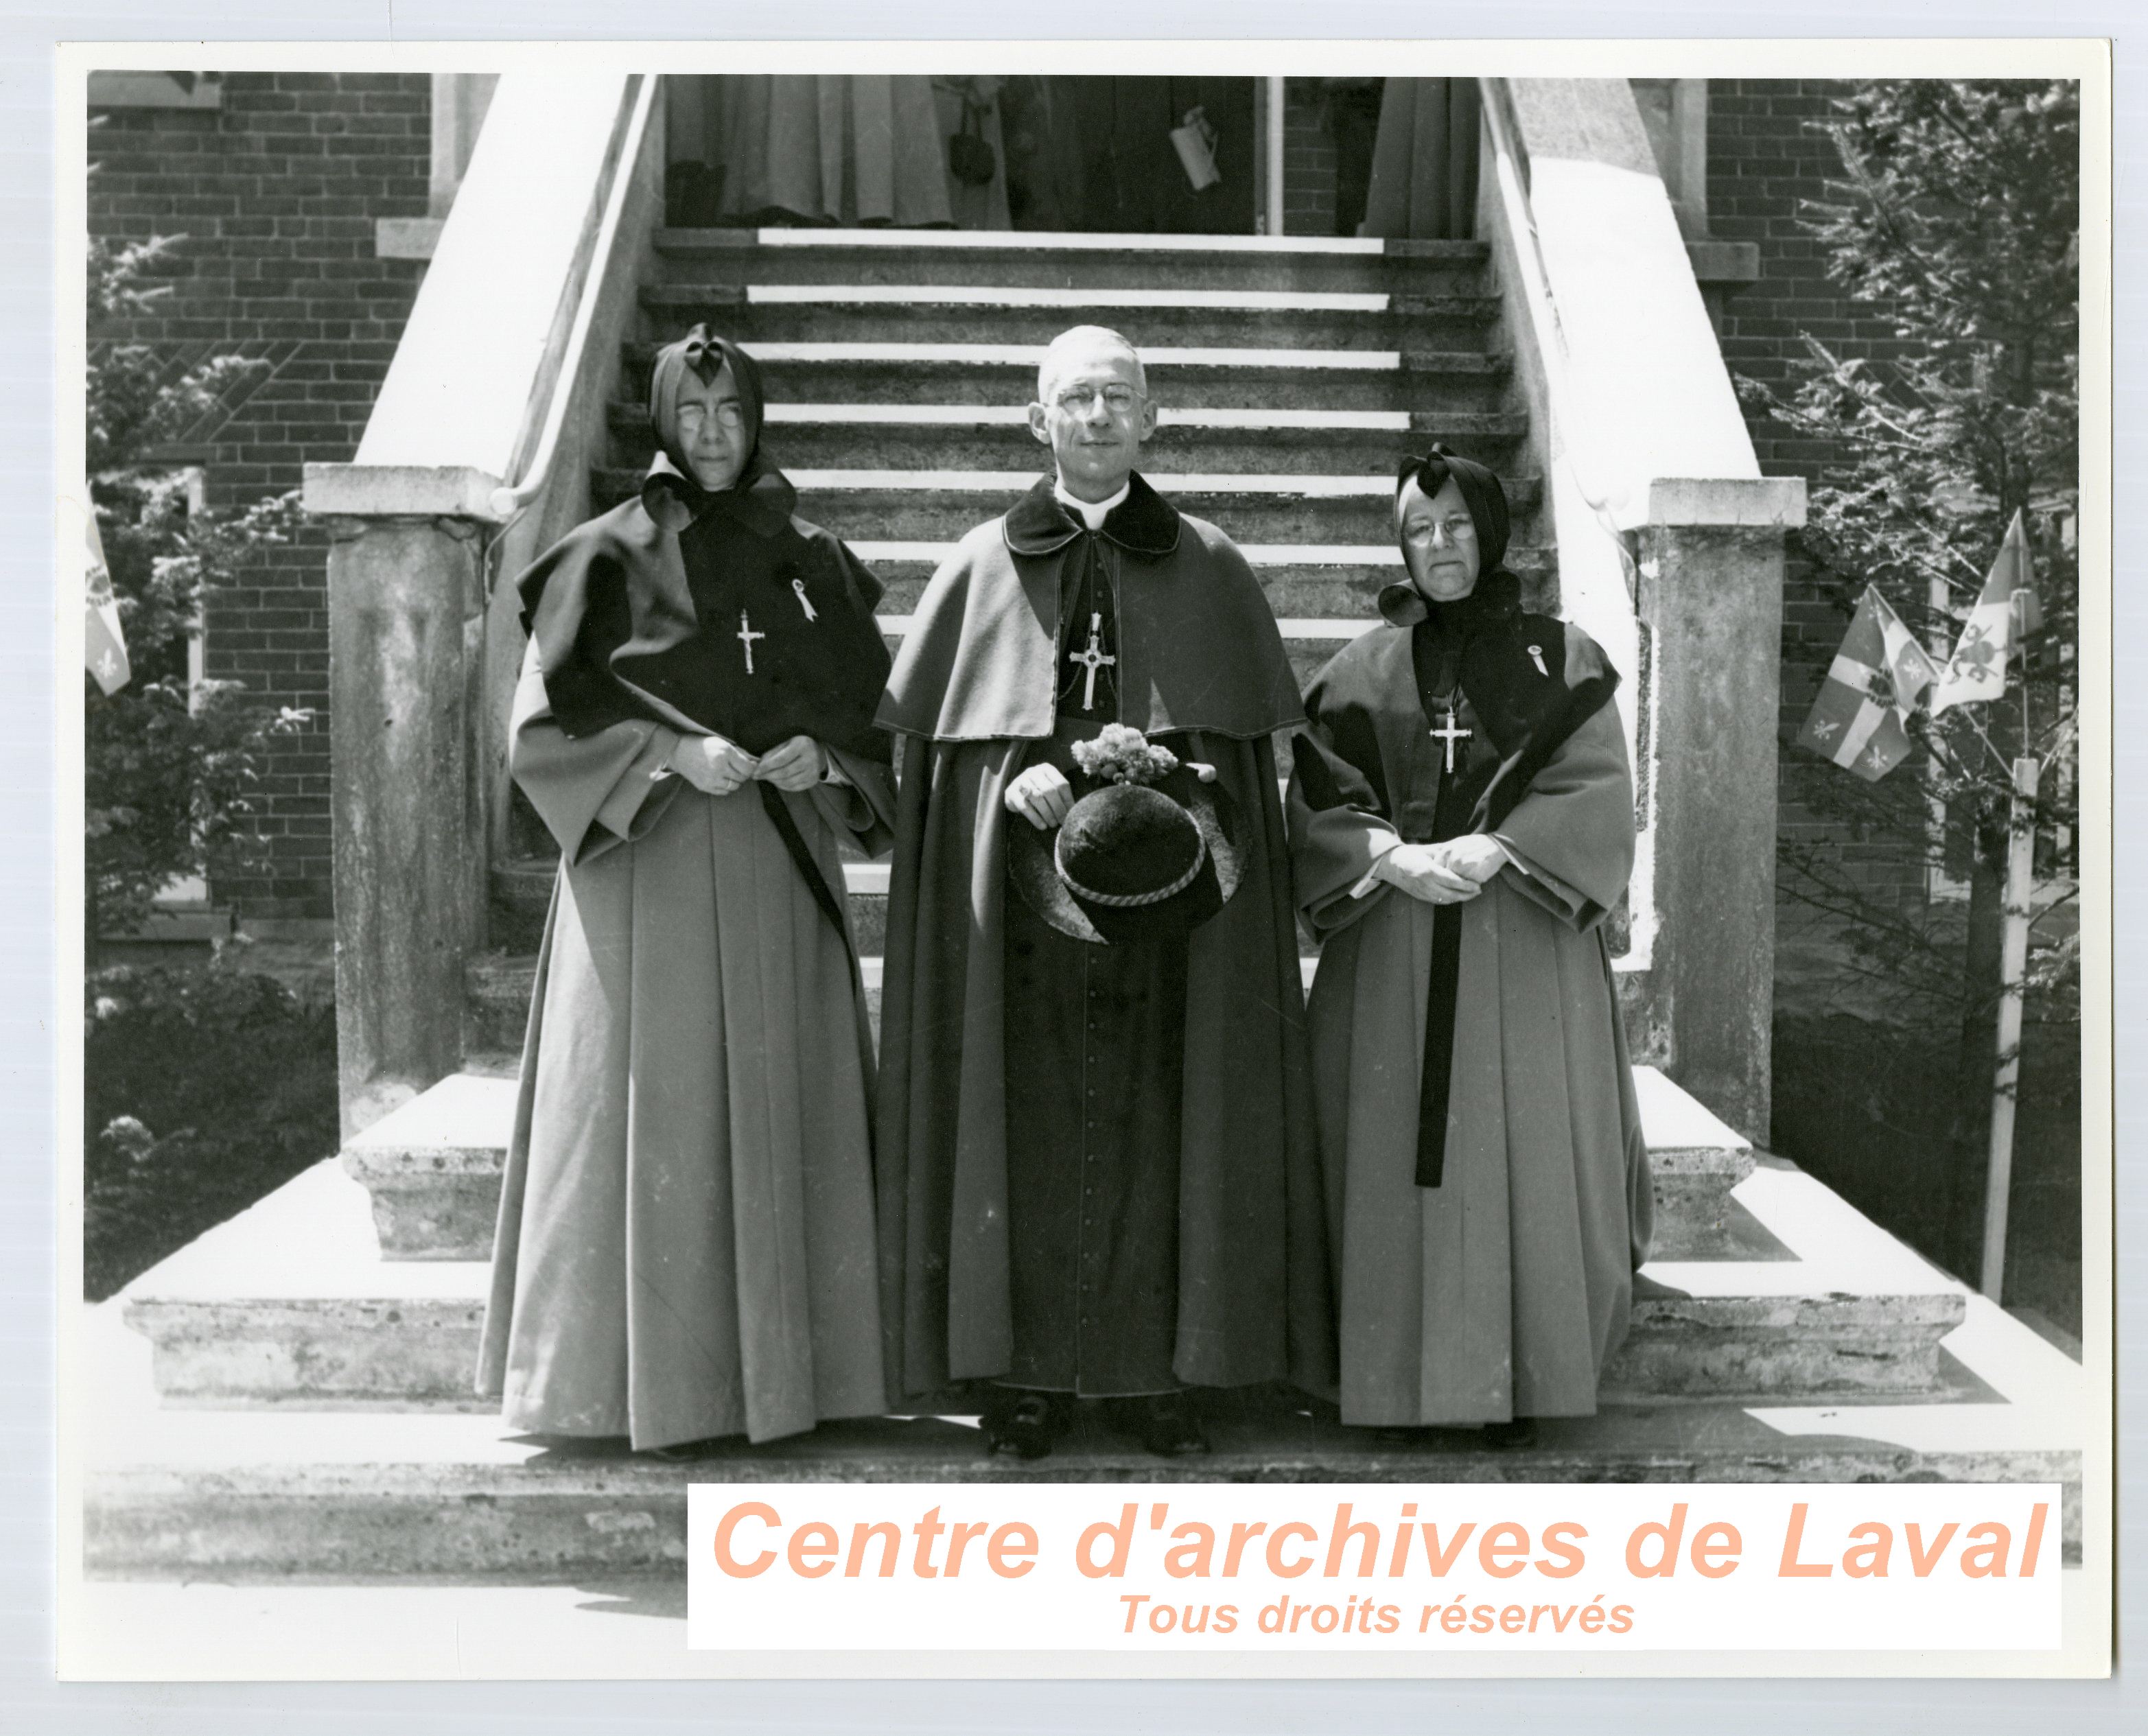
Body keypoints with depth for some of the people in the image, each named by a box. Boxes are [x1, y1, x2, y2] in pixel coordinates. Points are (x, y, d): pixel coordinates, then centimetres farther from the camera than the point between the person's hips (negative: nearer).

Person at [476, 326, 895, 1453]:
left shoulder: (811, 563, 13)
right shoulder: (609, 557, 3)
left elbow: (870, 710, 16)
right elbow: (550, 718, -2)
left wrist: (820, 755, -5)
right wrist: (670, 751, -15)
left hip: (777, 872, 3)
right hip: (648, 863, -3)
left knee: (779, 1100, 3)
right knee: (654, 1099, -5)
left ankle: (779, 1364, 11)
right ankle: (648, 1373, 3)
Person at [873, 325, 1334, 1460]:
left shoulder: (1207, 571, 9)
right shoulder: (981, 567, 8)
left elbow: (1250, 737, 8)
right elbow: (928, 740, 6)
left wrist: (1188, 786, -12)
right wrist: (1016, 783, -12)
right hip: (1017, 885, 0)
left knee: (1155, 1120, 1)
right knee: (1027, 1120, -1)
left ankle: (1152, 1367, 10)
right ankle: (1027, 1372, 7)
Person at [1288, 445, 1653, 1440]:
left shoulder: (1562, 658, 6)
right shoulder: (1365, 668, 10)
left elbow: (1597, 793, -2)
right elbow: (1317, 796, 3)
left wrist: (1490, 851, -16)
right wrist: (1395, 858, -15)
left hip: (1525, 949, -1)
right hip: (1394, 955, 1)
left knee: (1522, 1157, -3)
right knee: (1400, 1159, 0)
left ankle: (1521, 1377, 7)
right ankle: (1405, 1368, 9)